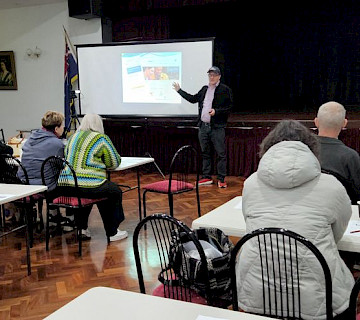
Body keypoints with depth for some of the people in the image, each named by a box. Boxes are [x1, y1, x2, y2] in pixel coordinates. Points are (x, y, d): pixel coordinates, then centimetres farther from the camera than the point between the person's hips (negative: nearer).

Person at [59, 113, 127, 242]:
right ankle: (112, 233, 23)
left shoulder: (73, 137, 16)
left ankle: (82, 227, 31)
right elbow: (114, 162, 3)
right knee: (115, 191, 19)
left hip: (66, 186, 7)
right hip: (88, 187, -7)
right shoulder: (101, 139, -3)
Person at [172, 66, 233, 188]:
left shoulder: (225, 90, -4)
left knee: (221, 154, -3)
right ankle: (207, 177, 21)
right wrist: (179, 91, 31)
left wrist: (216, 111, -19)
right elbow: (193, 99, 28)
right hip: (203, 126, 6)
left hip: (217, 127, -6)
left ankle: (221, 179, 5)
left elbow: (229, 107, -7)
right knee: (205, 153, 12)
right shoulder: (204, 89, 16)